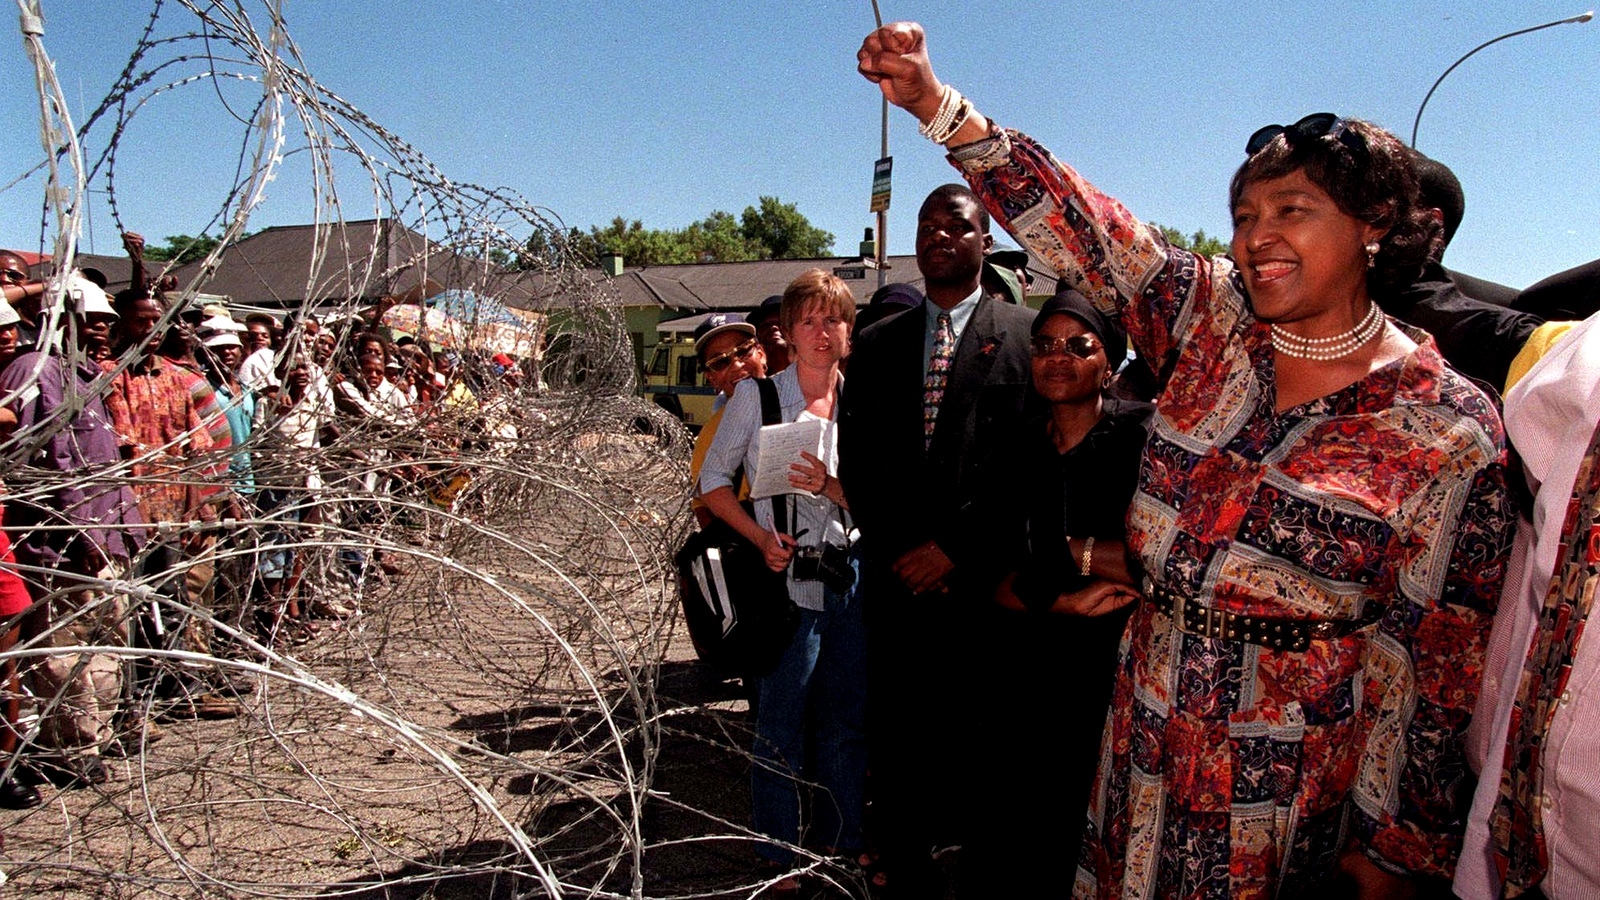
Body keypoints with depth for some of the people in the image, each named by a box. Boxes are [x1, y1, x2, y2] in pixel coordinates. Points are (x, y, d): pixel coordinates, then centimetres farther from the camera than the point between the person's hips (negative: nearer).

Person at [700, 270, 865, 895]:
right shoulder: (756, 396, -2)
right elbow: (714, 479, 2)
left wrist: (831, 486, -14)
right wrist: (760, 535, -12)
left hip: (851, 577, 3)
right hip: (786, 578, -3)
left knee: (847, 721, 14)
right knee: (780, 726, 3)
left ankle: (840, 843, 33)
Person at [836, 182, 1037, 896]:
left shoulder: (1027, 336, 2)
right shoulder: (877, 343, 14)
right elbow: (854, 459, 11)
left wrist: (957, 547, -9)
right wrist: (896, 548, -1)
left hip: (981, 577, -3)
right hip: (895, 572, 3)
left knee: (973, 729, 2)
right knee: (895, 729, 8)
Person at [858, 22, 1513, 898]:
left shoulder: (1449, 431, -11)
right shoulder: (1213, 319, -2)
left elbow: (1435, 664, -9)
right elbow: (1079, 225, -12)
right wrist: (936, 105, -22)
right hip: (1142, 733, 4)